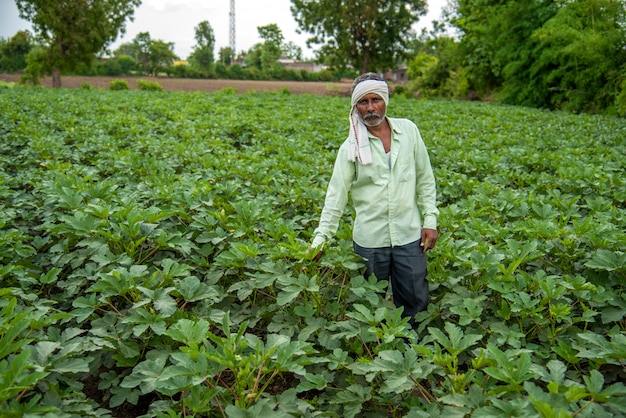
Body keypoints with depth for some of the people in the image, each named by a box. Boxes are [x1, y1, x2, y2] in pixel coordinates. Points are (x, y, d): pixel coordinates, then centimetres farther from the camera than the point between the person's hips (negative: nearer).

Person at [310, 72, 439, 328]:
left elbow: (425, 179, 7)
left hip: (409, 235, 2)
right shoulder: (351, 146, -4)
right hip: (369, 239, -1)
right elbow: (336, 194, -6)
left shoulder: (408, 130, 1)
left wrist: (430, 220, 1)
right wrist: (321, 237, -12)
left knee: (415, 302, 11)